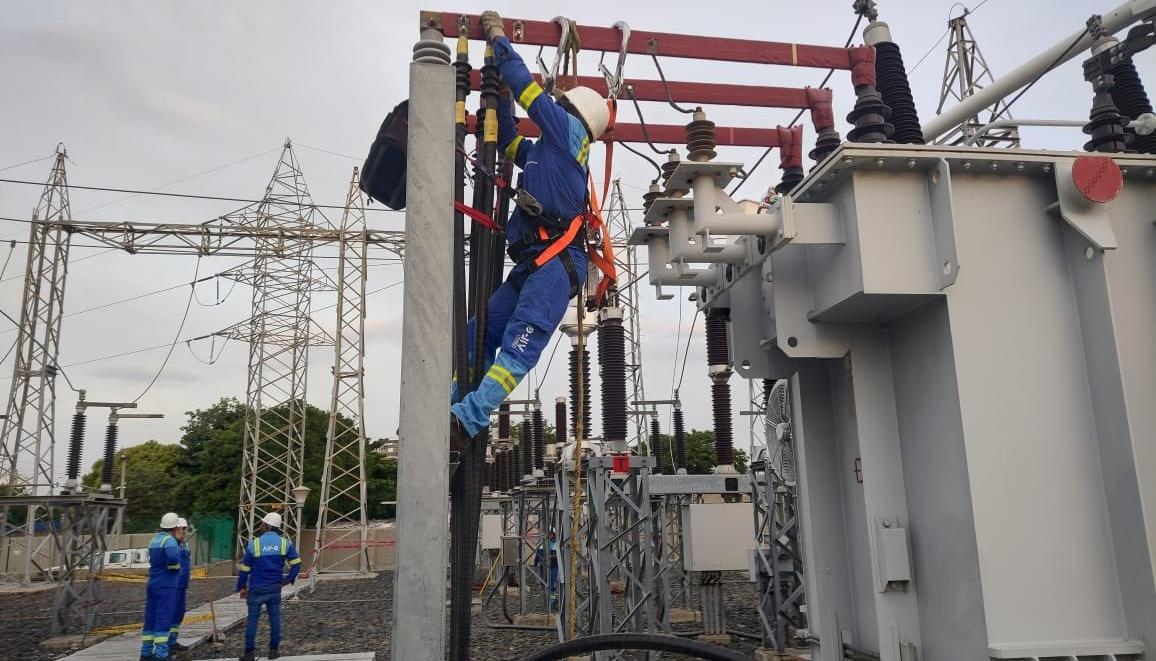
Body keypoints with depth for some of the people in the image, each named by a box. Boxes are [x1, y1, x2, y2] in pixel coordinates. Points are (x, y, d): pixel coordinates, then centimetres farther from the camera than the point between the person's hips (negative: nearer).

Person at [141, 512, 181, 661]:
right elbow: (173, 557, -33)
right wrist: (174, 566, -11)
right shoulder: (169, 540, -14)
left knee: (150, 619, 11)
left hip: (152, 584, 8)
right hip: (166, 585, -8)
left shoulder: (154, 540, 13)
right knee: (163, 620, -7)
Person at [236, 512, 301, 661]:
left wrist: (241, 587, 8)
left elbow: (245, 568, -2)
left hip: (256, 589, -2)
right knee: (275, 618, 10)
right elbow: (296, 564, -2)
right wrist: (288, 579, 10)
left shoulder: (254, 543, -7)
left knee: (252, 619, 5)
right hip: (275, 589, 2)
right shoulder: (285, 543, -2)